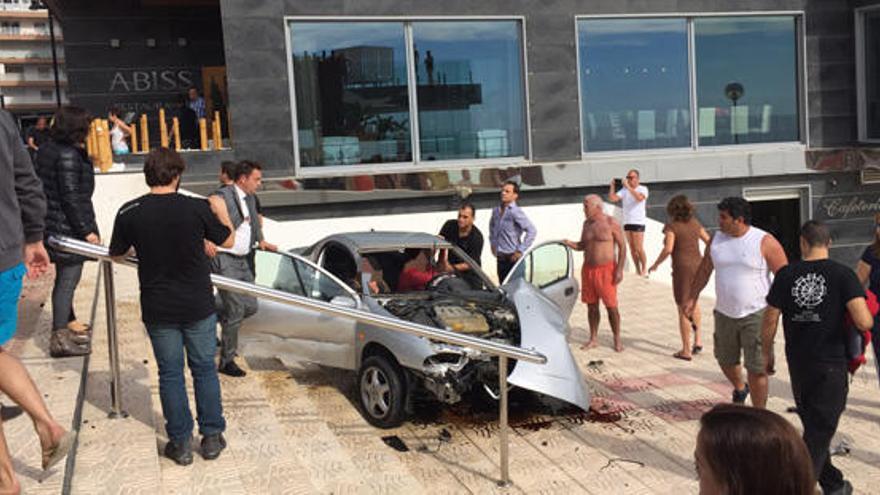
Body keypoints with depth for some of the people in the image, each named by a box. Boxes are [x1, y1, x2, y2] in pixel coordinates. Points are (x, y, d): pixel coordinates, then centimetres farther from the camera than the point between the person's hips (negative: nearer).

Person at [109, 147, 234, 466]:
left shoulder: (129, 213, -10)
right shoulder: (197, 208, -12)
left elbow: (116, 254, 6)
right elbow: (227, 240, 3)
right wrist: (222, 213, 21)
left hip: (159, 309, 0)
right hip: (199, 306, 0)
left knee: (170, 373, 12)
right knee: (204, 369, 14)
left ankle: (181, 443, 19)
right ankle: (212, 436, 21)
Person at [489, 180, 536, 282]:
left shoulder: (516, 212, -14)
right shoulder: (496, 210, 7)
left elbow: (532, 231, -20)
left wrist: (520, 250, -17)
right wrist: (493, 243, 21)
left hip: (513, 258, -7)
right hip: (500, 258, 7)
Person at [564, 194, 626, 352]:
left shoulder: (611, 223, -8)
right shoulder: (587, 223, 10)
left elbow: (622, 246, -7)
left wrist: (619, 269, -13)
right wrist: (569, 243, -4)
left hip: (606, 270, -6)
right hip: (588, 269, 6)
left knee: (611, 307, -2)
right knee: (591, 306, 9)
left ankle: (617, 340, 10)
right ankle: (593, 339, 20)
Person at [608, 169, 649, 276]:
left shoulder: (643, 189, -4)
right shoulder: (624, 190, 9)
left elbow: (639, 198, -26)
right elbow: (612, 198, 1)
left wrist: (628, 186, -27)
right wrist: (612, 186, -7)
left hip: (638, 223, -5)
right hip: (627, 222, 5)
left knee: (639, 249, -7)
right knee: (632, 249, 7)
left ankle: (644, 269, 7)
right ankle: (638, 270, 15)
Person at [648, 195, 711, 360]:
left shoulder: (671, 226, -9)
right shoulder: (694, 223, 8)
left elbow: (668, 249, -21)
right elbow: (709, 241, 16)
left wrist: (655, 265, -7)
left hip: (682, 270, -6)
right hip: (698, 268, 6)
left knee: (683, 310, 3)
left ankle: (686, 350, 8)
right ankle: (698, 339, 22)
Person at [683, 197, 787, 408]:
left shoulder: (764, 242, -12)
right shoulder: (716, 239, 3)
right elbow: (704, 270, 13)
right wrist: (692, 298, 11)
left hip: (755, 314, -5)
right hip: (724, 313, 5)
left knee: (756, 368, -2)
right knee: (726, 360, 20)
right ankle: (740, 388, 50)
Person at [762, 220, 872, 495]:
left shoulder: (786, 275, -3)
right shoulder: (842, 274, -11)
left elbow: (770, 321, -1)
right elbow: (863, 322, -20)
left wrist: (767, 353, 13)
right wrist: (869, 316, 4)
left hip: (798, 364, 4)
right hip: (831, 364, -3)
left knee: (813, 424, 20)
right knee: (819, 432, 5)